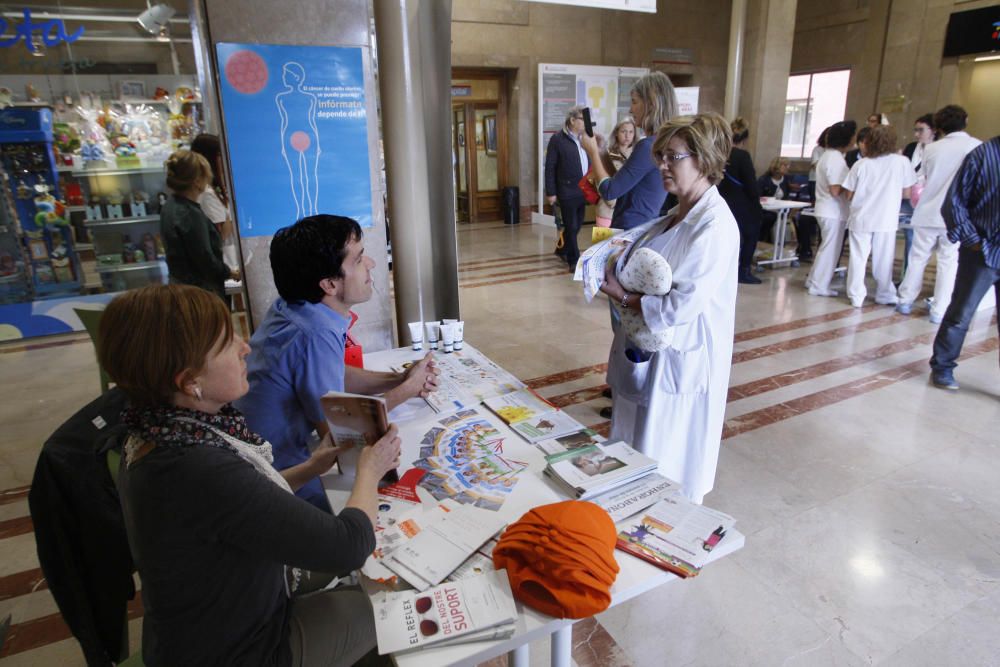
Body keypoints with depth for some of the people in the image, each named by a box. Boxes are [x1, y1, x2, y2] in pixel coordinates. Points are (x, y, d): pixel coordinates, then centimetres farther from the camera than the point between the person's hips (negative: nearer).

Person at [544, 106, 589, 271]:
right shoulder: (558, 139, -7)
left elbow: (589, 164, 12)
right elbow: (550, 168, -7)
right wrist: (550, 192, -10)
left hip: (583, 191, 6)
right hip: (567, 191, -6)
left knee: (576, 226, 15)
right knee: (571, 227, 1)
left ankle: (563, 249, 35)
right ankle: (574, 261, 9)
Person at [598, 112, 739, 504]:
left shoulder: (715, 226, -20)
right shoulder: (675, 216, 8)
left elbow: (683, 306, -25)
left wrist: (623, 297, -13)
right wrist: (612, 273, -3)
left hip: (681, 357, -9)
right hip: (647, 348, 9)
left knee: (670, 461, 10)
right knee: (639, 452, 21)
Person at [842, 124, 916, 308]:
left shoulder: (861, 164, -1)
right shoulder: (902, 162, -2)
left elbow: (849, 196, 2)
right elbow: (906, 193, 3)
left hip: (860, 218, 0)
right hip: (886, 220, 0)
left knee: (858, 258, 6)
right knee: (883, 260, 9)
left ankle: (856, 296, 6)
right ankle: (885, 295, 20)